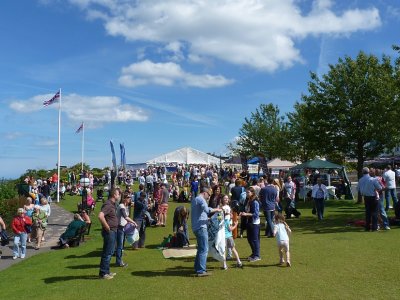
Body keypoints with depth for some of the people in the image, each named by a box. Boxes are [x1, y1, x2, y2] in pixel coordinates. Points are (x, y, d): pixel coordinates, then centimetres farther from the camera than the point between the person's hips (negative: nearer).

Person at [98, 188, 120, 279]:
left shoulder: (112, 204, 13)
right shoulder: (108, 205, -19)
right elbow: (100, 216, -33)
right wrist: (107, 228, -24)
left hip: (113, 232, 10)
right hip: (109, 232, -10)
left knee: (109, 252, 17)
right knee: (107, 253, -2)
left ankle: (106, 271, 27)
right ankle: (103, 273, 7)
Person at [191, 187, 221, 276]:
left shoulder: (195, 199, 20)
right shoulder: (201, 199, -11)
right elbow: (207, 209, -29)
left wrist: (207, 218, 25)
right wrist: (216, 209, -17)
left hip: (196, 227, 10)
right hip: (201, 227, -10)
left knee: (201, 248, 19)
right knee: (204, 249, -8)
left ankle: (197, 268, 25)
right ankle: (201, 271, -8)